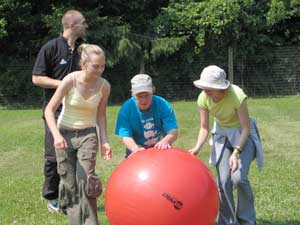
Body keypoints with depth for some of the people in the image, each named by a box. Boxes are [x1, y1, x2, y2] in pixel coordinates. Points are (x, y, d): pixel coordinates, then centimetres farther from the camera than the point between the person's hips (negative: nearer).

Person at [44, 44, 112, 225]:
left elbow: (100, 114, 4)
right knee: (69, 182, 2)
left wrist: (104, 141, -4)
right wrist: (56, 135, -28)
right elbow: (49, 110, -14)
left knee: (85, 179, -15)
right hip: (65, 134, -1)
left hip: (88, 135, 1)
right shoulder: (70, 81, -19)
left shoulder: (104, 86, -11)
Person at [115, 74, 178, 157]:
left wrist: (165, 141, -48)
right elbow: (126, 136, -21)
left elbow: (173, 132, -24)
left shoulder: (163, 105, -18)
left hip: (161, 150, 1)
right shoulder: (126, 109, -18)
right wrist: (136, 149, -44)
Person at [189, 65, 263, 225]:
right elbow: (204, 128, -8)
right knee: (223, 180, -6)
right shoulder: (203, 98, -18)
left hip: (243, 134, -4)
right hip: (222, 135, 4)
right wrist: (197, 148, -25)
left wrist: (236, 152, -32)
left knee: (239, 177, -19)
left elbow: (246, 128, -23)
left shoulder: (237, 96, -31)